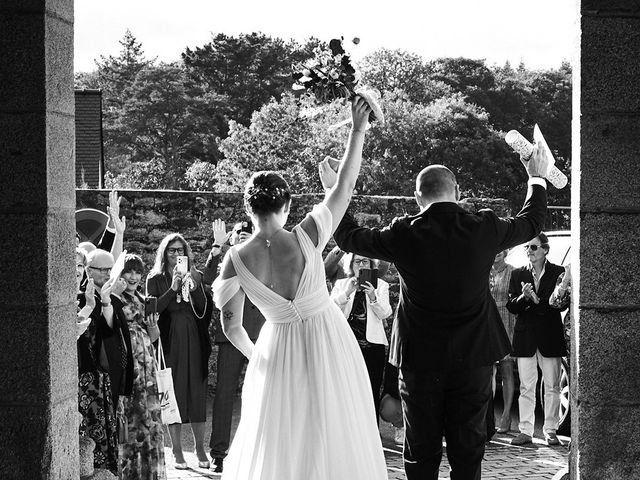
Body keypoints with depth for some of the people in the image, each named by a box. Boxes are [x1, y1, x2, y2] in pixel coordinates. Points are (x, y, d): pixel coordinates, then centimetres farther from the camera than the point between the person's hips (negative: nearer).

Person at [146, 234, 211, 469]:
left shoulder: (195, 276, 10)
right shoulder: (156, 280, 4)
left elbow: (202, 310, 1)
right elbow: (152, 310, -8)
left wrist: (193, 286, -13)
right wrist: (173, 289, -15)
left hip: (194, 341, 2)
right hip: (169, 341, -2)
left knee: (197, 393, 2)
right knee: (173, 393, -2)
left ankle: (200, 448, 11)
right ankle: (177, 451, 5)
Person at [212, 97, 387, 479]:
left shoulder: (237, 259, -15)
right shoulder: (306, 238, -18)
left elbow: (231, 326, -6)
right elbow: (345, 186, -7)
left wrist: (254, 355, 13)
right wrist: (358, 131, 1)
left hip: (280, 349, 1)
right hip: (328, 341, -1)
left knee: (280, 445, 13)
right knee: (336, 437, 11)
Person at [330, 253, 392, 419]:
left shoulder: (380, 285, 11)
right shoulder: (341, 284, 12)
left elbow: (385, 313, -3)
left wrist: (373, 297, -22)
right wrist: (347, 292, -17)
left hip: (372, 344, 0)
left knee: (372, 392, -1)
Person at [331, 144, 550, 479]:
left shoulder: (404, 234, -11)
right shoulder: (484, 229, -7)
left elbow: (348, 238, 5)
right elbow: (531, 222, 13)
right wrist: (537, 178, 30)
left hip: (420, 358, -1)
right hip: (474, 355, 1)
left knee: (421, 450, 9)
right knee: (468, 449, 8)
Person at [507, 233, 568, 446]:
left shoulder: (558, 273, 3)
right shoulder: (518, 274, 10)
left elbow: (563, 303, -4)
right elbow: (511, 307, 5)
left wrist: (538, 301, -16)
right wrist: (523, 298, -15)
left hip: (550, 335, -1)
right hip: (525, 336, 2)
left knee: (552, 387, 2)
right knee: (526, 387, 1)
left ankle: (550, 430, 9)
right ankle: (525, 431, 4)